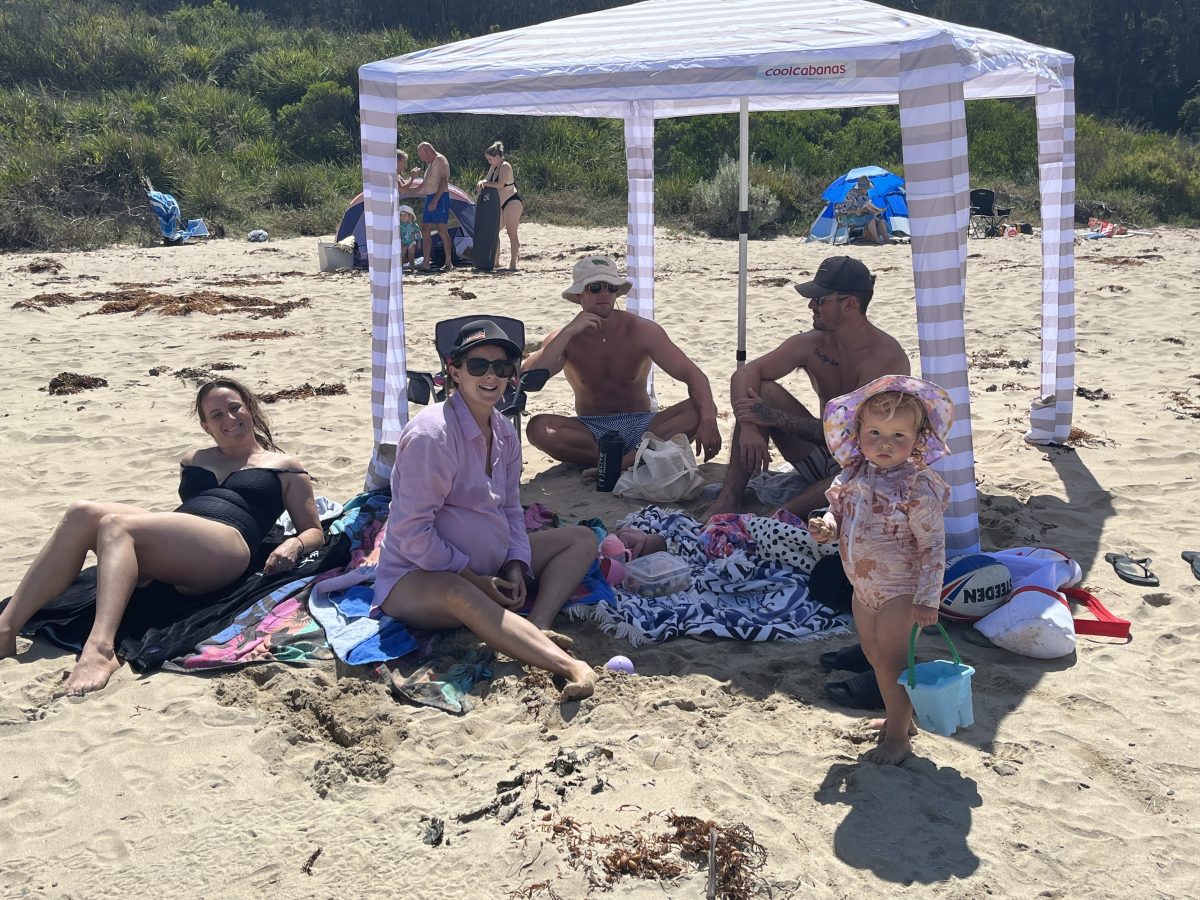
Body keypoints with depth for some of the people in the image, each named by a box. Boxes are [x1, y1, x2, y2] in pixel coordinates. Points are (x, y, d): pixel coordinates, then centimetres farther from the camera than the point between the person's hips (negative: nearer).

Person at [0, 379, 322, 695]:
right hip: (171, 548, 6)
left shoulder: (285, 466, 19)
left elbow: (315, 531, 15)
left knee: (116, 525, -30)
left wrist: (294, 545, -8)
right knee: (82, 512, -22)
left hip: (225, 548, -5)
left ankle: (101, 650, -51)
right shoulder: (193, 460, 33)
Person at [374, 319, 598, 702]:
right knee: (460, 595, -43)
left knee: (583, 538, 4)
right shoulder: (431, 434, -22)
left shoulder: (505, 432, 4)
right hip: (417, 576, -9)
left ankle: (537, 628, -21)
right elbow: (412, 533, -23)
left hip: (487, 566, 9)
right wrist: (474, 579, -18)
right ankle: (570, 666, -50)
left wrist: (516, 567, -4)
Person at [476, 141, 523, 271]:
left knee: (512, 234, -9)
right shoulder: (493, 167, 12)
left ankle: (512, 264, -9)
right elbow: (486, 180, 15)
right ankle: (496, 261, 18)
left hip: (512, 202, -10)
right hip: (502, 205, 10)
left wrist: (485, 183, -12)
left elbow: (500, 185, -25)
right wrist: (482, 183, -9)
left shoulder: (505, 166, -15)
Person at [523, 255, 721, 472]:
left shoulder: (642, 330, -6)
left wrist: (708, 421, -32)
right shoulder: (564, 339, -3)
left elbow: (694, 375, -13)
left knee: (698, 411, -25)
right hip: (590, 430, 0)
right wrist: (568, 332, -25)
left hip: (640, 426, 0)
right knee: (538, 427, -31)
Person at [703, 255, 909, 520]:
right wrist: (749, 428, -29)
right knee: (761, 391, -12)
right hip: (822, 459, 6)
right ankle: (730, 498, -19)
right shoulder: (811, 344, -6)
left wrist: (776, 418, -29)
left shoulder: (887, 358, -24)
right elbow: (744, 374, -10)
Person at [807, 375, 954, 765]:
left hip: (901, 591, -7)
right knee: (875, 655, 21)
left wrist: (927, 599, -23)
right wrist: (827, 526, -12)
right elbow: (839, 509, 11)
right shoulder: (855, 474, -5)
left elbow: (933, 547, -21)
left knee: (890, 660, -2)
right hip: (864, 587, 8)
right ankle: (899, 716, 40)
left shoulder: (918, 488, -23)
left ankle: (898, 737, 14)